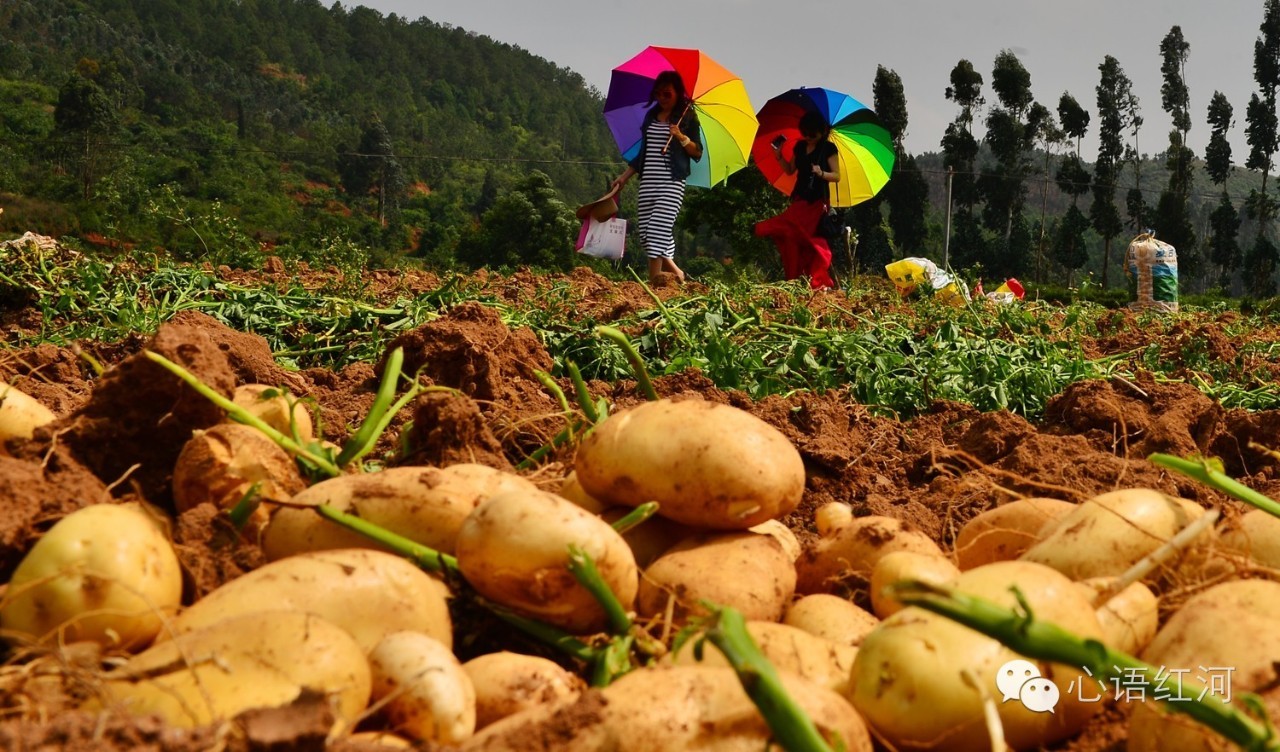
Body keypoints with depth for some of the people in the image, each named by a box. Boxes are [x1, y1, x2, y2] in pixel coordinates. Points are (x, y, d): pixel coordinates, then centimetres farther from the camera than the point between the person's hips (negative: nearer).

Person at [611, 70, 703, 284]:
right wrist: (624, 176, 15)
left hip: (671, 182, -6)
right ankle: (675, 272, 12)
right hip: (648, 181, 6)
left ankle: (654, 281, -12)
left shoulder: (687, 117, 1)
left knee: (659, 228, -15)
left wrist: (681, 137, -19)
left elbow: (697, 154, -3)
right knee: (645, 229, 1)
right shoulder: (651, 116, 15)